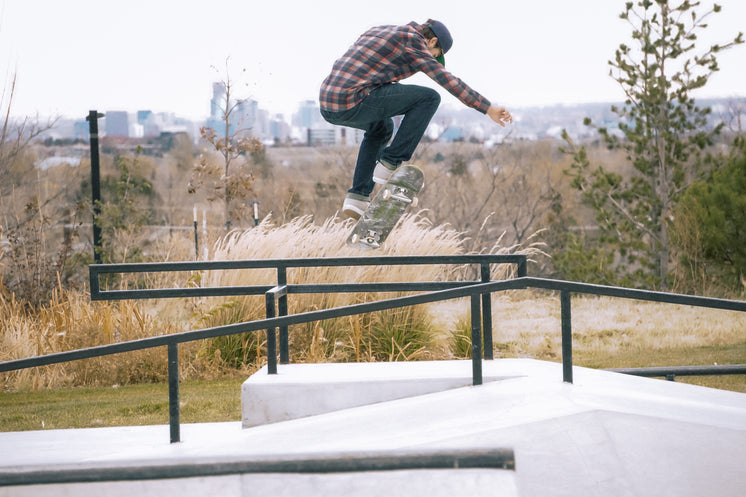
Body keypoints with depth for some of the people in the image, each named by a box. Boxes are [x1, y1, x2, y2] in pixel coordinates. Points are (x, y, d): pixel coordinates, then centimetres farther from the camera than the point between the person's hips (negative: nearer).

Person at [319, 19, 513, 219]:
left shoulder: (377, 31, 27)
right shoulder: (413, 41, 2)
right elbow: (447, 80, -4)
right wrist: (488, 108, -3)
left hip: (327, 105, 9)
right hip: (352, 103, -9)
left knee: (382, 128, 36)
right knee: (429, 98, 1)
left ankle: (358, 195, 22)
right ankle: (389, 164, 2)